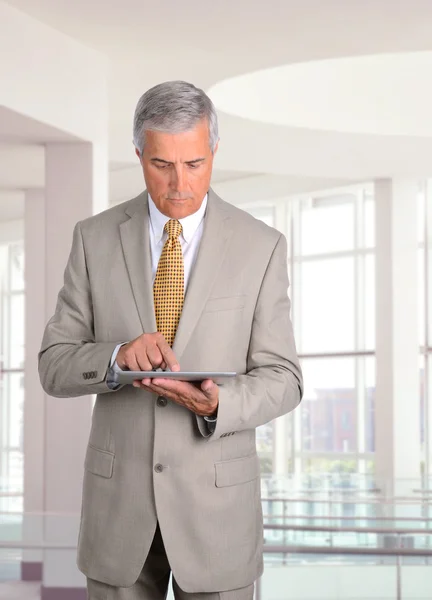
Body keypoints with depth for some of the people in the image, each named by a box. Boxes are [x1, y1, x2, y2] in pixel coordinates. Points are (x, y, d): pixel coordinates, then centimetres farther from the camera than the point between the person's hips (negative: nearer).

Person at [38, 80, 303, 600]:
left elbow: (280, 380, -2)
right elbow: (55, 366, 0)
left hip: (216, 501, -1)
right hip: (119, 499, 1)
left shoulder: (260, 246, -3)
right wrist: (117, 356, -21)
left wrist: (217, 405, -23)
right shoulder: (95, 239, 1)